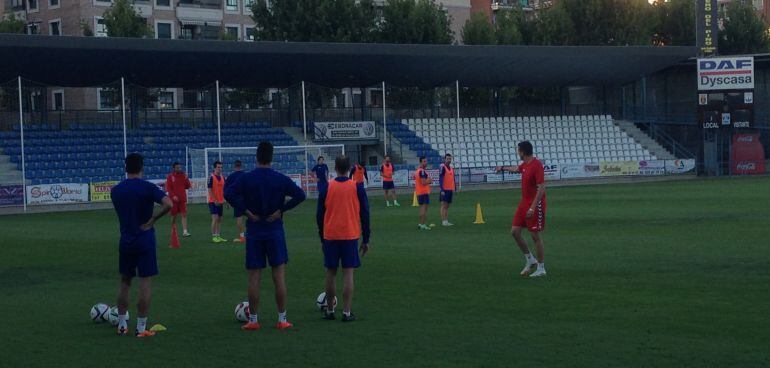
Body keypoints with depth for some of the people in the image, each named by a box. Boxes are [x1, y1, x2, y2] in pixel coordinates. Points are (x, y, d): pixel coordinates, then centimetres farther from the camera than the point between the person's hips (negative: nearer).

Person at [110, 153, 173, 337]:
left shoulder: (116, 190, 3)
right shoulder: (148, 187, -10)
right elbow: (168, 204, -23)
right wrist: (151, 220, -14)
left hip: (125, 241, 4)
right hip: (145, 240, -4)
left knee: (125, 282, 15)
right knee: (145, 282, 0)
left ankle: (122, 325, 18)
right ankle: (141, 327, 0)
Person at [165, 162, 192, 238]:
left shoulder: (183, 175, 8)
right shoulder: (170, 176, -1)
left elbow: (188, 186, 10)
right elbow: (168, 188, -5)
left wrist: (186, 179, -7)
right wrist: (173, 196, -17)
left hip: (183, 199, 2)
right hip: (174, 199, -2)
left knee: (184, 215, -8)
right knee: (174, 216, 5)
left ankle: (185, 231, -12)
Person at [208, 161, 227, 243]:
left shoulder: (222, 177, 10)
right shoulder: (211, 177, -9)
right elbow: (210, 190, -12)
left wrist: (225, 199, 8)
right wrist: (215, 200, -17)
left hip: (220, 202, 6)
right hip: (213, 202, -6)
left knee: (220, 219, 8)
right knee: (215, 218, -11)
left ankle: (218, 236, 14)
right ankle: (214, 236, -5)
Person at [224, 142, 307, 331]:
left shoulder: (246, 178, -3)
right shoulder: (280, 179, -3)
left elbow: (228, 193, -16)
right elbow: (300, 195, -12)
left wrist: (247, 211, -11)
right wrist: (281, 210, -7)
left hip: (253, 232, 0)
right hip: (275, 230, 0)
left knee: (254, 277, 5)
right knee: (279, 276, 3)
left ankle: (253, 320, 8)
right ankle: (282, 320, 5)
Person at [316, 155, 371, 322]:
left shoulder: (326, 188, 0)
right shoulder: (357, 188, -2)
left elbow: (320, 215, 5)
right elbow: (364, 214, 1)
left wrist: (322, 239, 14)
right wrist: (366, 239, 8)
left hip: (330, 237, 1)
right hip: (350, 236, -1)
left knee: (330, 273, 10)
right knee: (348, 273, -1)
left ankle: (330, 310, 17)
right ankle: (346, 313, -4)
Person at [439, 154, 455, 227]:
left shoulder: (451, 168, 15)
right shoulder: (442, 167, -9)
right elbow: (440, 179, -13)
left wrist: (454, 189, 16)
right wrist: (442, 190, -19)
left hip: (450, 190, 8)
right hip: (444, 190, -8)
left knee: (447, 206, 9)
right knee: (444, 205, -6)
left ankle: (447, 221, 12)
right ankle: (443, 221, -6)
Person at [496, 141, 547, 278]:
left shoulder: (537, 165, -19)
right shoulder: (525, 165, 9)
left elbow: (541, 188, -23)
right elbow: (516, 169, 35)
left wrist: (532, 208, -27)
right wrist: (503, 168, 53)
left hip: (535, 205, -9)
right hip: (524, 203, 9)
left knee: (536, 236, -3)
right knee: (515, 231, 7)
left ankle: (541, 268, 6)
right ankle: (530, 260, 20)